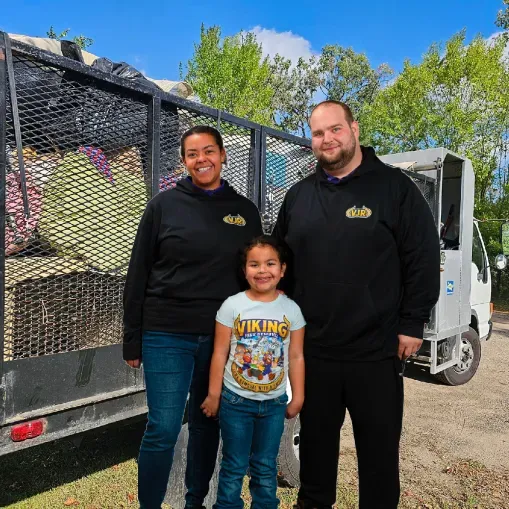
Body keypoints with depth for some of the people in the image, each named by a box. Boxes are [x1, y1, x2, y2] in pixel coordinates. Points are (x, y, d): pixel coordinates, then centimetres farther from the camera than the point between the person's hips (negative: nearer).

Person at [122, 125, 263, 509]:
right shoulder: (164, 205, -2)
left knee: (208, 422, 15)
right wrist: (133, 340, -2)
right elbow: (138, 275, -1)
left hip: (223, 335, 3)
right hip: (167, 334, -2)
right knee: (163, 429, 0)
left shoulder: (245, 211, 5)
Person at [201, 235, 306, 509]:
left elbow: (296, 357, 0)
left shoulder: (291, 309, -5)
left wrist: (297, 398, 3)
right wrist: (213, 395, -3)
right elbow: (220, 353, -5)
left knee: (266, 467, 18)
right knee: (234, 466, 14)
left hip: (274, 402, 2)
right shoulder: (232, 305, -9)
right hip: (236, 400, -1)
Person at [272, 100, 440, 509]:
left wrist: (412, 323, -8)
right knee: (316, 438, 20)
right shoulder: (299, 196, 8)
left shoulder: (394, 187, -4)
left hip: (377, 349, -3)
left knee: (379, 445, 13)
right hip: (312, 347, 4)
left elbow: (424, 259, -6)